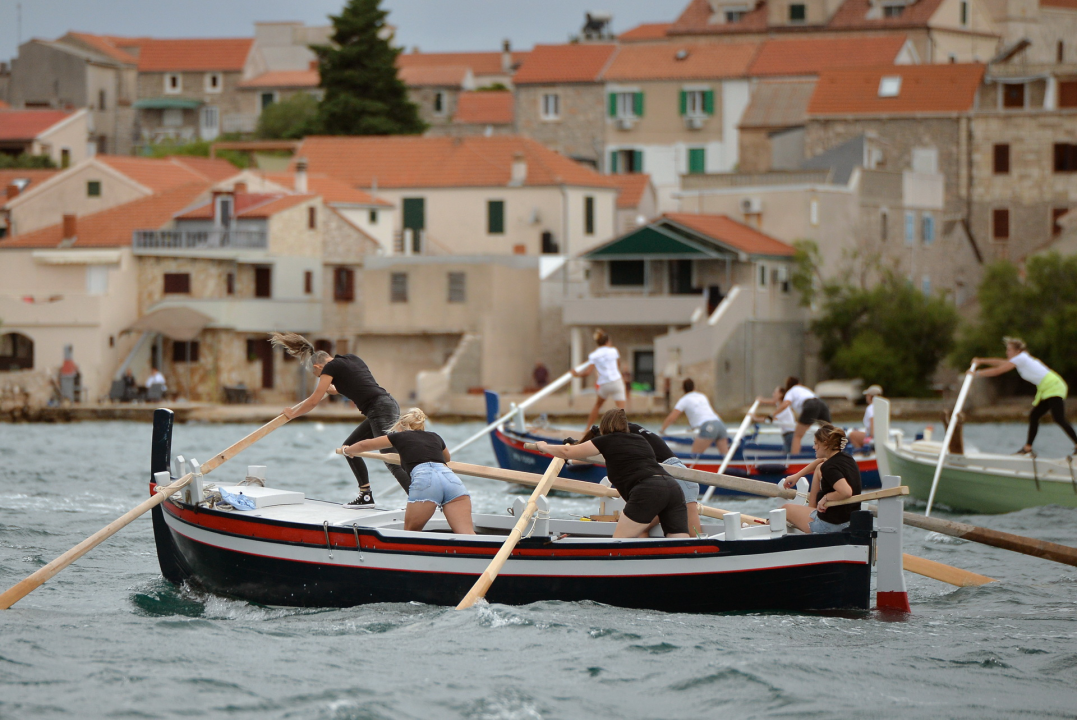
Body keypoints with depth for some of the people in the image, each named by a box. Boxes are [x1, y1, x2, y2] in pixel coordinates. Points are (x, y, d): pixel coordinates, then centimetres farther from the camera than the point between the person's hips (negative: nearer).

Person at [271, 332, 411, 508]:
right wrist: (335, 390, 57)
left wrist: (292, 413, 19)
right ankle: (366, 496, 17)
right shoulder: (352, 359, 22)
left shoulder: (331, 367, 0)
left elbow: (314, 401, 4)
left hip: (380, 410, -9)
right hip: (388, 404, 9)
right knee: (350, 447, 19)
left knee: (393, 462, -14)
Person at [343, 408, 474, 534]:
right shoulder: (435, 437, 34)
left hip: (424, 478, -3)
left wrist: (347, 450, 62)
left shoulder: (401, 436, 26)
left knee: (410, 531, 11)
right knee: (466, 534, -11)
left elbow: (365, 445, 41)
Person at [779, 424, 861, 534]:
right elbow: (820, 461, 24)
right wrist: (797, 475, 24)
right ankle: (811, 506, 33)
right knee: (819, 469, 21)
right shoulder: (846, 458, 3)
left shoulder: (829, 468, -25)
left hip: (830, 525, -9)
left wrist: (826, 498, -23)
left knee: (786, 508, 15)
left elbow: (846, 492, -40)